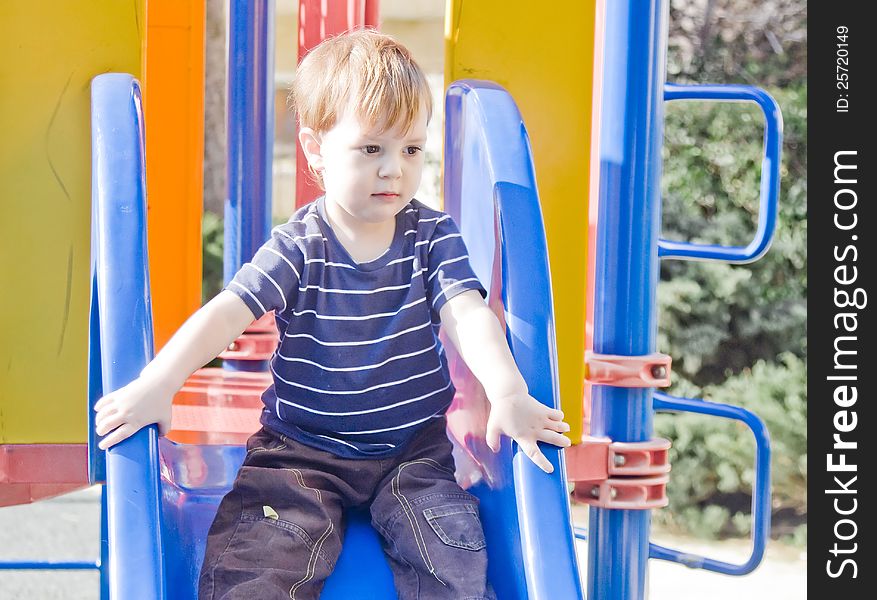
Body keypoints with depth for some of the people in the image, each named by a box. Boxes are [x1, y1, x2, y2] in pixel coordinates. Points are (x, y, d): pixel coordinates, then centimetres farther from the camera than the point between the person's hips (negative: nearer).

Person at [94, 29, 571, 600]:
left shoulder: (433, 235, -2)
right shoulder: (298, 248, -7)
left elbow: (468, 316, -14)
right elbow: (225, 312, -16)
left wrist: (508, 393, -33)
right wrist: (157, 385, -32)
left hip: (411, 445, 1)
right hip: (303, 449, -1)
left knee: (457, 553, -20)